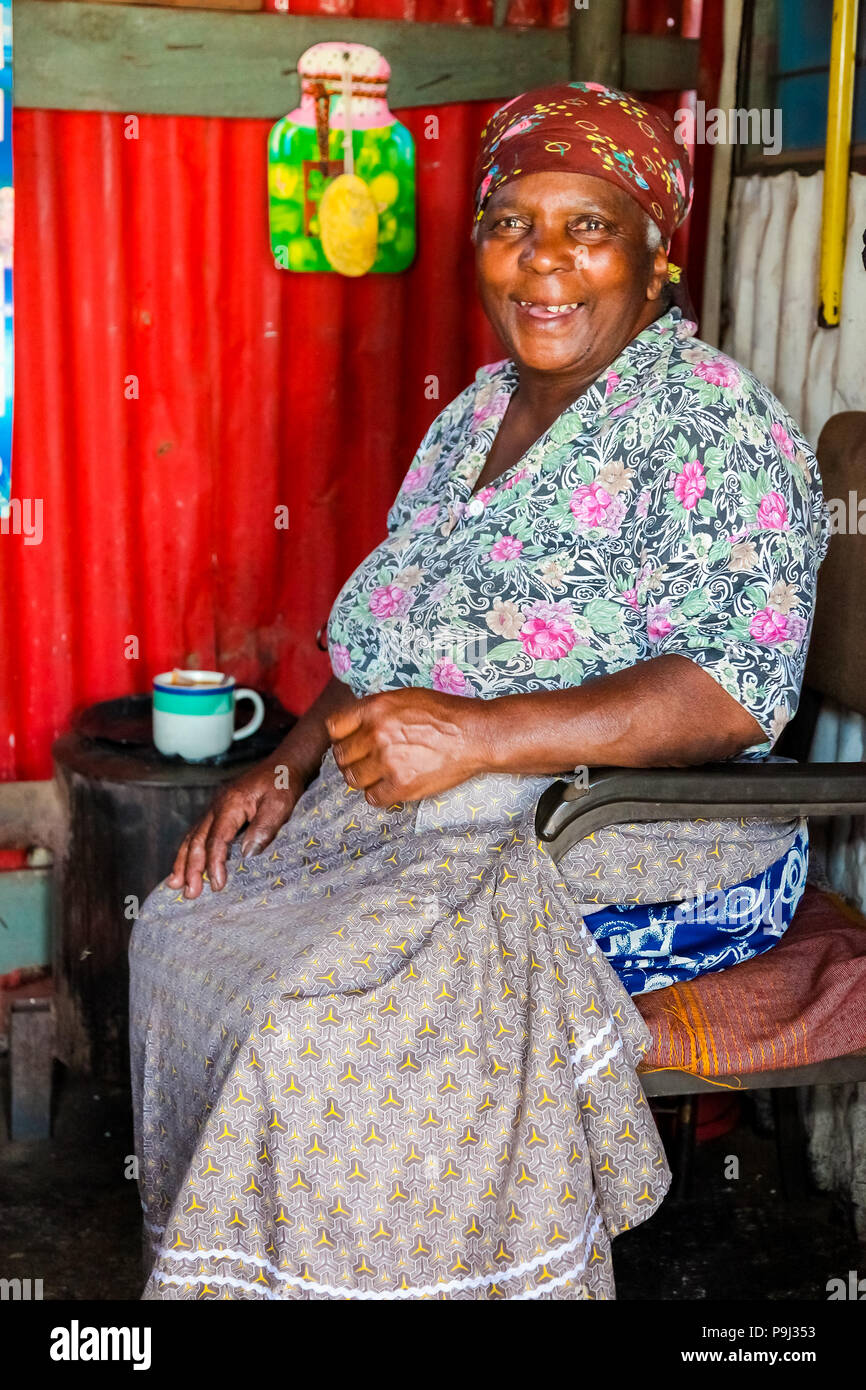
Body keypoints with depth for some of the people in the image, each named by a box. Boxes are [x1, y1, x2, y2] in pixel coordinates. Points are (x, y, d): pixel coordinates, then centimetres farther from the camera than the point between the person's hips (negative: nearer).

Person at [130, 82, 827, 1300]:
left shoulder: (713, 422, -13)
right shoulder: (478, 414, 13)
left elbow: (734, 692, -24)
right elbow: (391, 649, 19)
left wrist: (481, 736, -30)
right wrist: (292, 764, 1)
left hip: (644, 857, -8)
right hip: (439, 827, 8)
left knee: (323, 1009, -25)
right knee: (188, 926, -5)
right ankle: (223, 1260, 10)